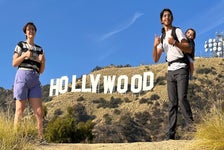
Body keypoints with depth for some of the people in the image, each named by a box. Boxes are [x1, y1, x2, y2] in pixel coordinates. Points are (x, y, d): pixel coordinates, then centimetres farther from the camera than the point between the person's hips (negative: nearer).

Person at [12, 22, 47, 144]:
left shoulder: (39, 49, 20)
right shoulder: (20, 45, 9)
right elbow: (14, 63, 2)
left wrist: (43, 61, -2)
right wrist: (25, 55, -11)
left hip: (35, 80, 4)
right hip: (22, 76, -4)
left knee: (39, 111, -6)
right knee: (20, 110, -8)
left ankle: (41, 138, -5)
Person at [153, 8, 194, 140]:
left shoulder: (177, 31, 2)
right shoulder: (162, 38, 19)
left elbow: (189, 49, -9)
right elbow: (156, 59, 13)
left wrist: (175, 43, -22)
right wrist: (155, 46, -4)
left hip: (181, 69, -5)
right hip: (170, 71, 5)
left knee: (182, 98, -19)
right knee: (172, 103, 0)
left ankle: (191, 125, -10)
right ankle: (170, 134, -3)